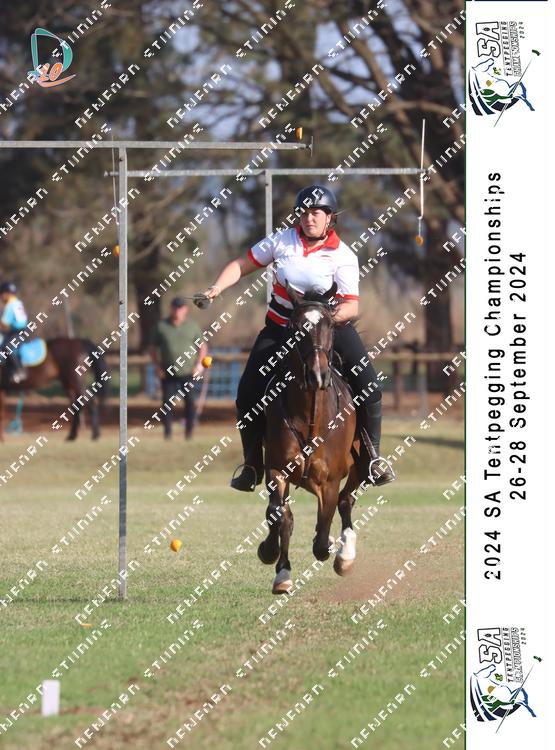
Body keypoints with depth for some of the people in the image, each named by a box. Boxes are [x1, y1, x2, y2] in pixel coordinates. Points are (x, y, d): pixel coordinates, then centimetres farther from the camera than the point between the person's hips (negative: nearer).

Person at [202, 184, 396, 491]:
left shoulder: (342, 256, -10)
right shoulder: (283, 241, -4)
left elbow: (352, 305, -15)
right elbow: (242, 265, 2)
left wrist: (337, 313, -36)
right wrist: (217, 287, -14)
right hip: (280, 328, 2)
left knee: (368, 386, -16)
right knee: (248, 394, -9)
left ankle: (372, 457, 1)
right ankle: (252, 465, 10)